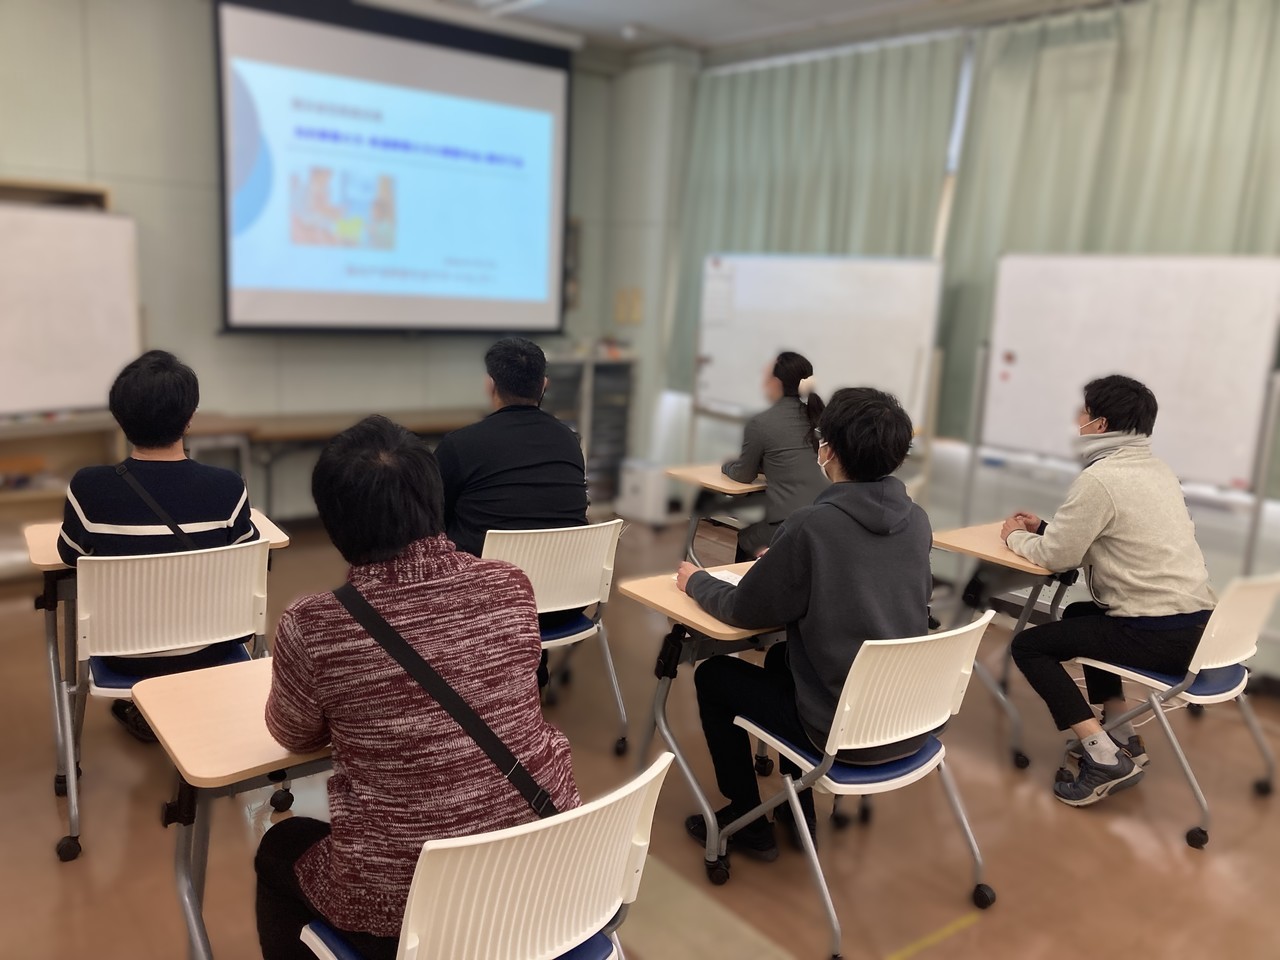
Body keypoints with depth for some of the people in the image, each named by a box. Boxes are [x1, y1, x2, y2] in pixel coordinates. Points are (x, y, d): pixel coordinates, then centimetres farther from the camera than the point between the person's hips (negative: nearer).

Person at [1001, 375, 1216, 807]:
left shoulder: (1100, 478, -15)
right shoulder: (1157, 470, 13)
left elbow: (1053, 557, -11)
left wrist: (1016, 536, 8)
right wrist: (1044, 527, 19)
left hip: (1158, 635, -9)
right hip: (1198, 623, 9)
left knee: (1029, 645, 3)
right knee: (1079, 614, 31)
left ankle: (1103, 756, -6)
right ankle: (1123, 739, 27)